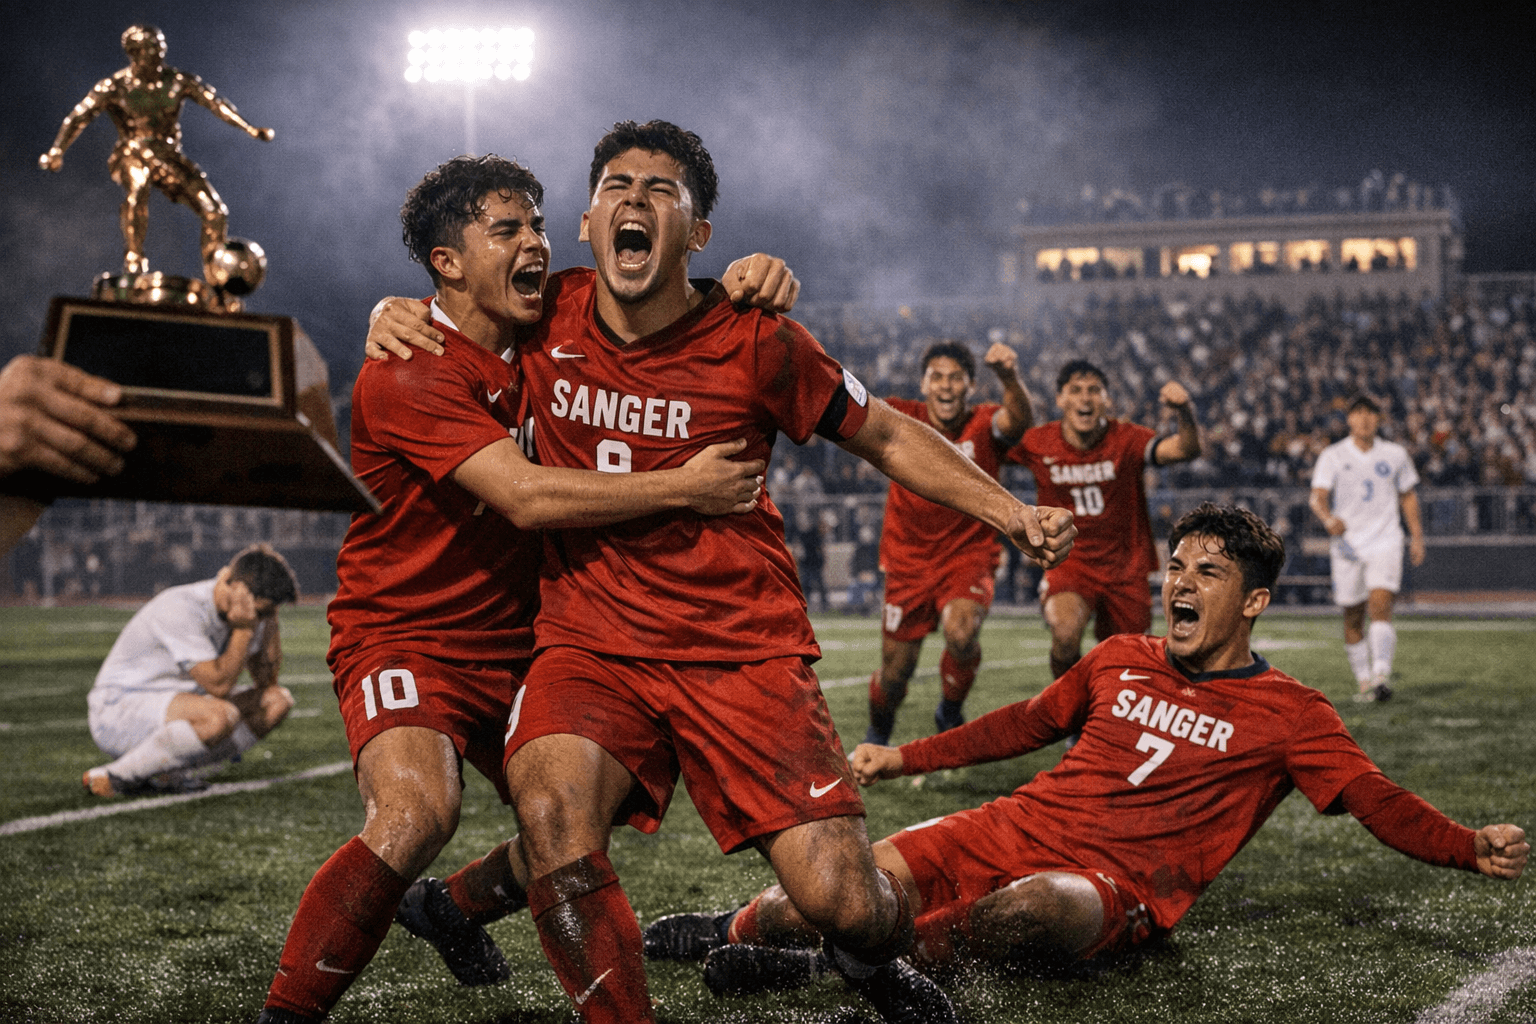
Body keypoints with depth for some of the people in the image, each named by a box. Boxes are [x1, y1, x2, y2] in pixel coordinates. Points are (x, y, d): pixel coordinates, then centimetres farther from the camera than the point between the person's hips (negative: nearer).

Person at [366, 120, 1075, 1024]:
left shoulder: (755, 343, -5)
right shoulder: (548, 316, 2)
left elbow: (886, 437, 8)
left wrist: (1013, 513, 1)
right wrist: (396, 314, 2)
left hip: (744, 650, -1)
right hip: (590, 642, 2)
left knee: (843, 902, -11)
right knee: (553, 815, -32)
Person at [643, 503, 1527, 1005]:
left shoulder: (1288, 714, 4)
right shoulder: (1121, 660, 17)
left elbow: (1379, 802, -3)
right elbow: (1027, 724, 28)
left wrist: (1473, 849, -20)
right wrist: (906, 758, 28)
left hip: (1115, 883, -4)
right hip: (1016, 826, 5)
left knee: (1040, 908, -41)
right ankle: (733, 927, 6)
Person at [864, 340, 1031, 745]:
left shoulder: (984, 425, -10)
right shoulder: (902, 418, -6)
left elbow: (1018, 420, -32)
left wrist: (1009, 379, -56)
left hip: (969, 556, -1)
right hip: (908, 560, 2)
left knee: (962, 634, -30)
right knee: (894, 672, 7)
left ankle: (951, 712, 1)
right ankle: (877, 735, 40)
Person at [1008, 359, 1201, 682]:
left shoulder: (1126, 440, -12)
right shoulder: (1037, 443, -7)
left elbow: (1186, 449, -29)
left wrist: (1184, 411, -48)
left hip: (1126, 569, 1)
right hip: (1068, 565, -1)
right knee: (1066, 631, -31)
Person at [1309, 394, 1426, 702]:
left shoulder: (1395, 454, 7)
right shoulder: (1332, 456, 1)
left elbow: (1408, 496, 18)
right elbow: (1317, 497, -11)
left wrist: (1417, 537, 15)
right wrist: (1329, 518, -32)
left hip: (1385, 541, 0)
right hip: (1346, 544, 0)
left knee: (1380, 606, -18)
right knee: (1353, 617, 4)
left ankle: (1381, 677, -25)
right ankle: (1364, 681, 16)